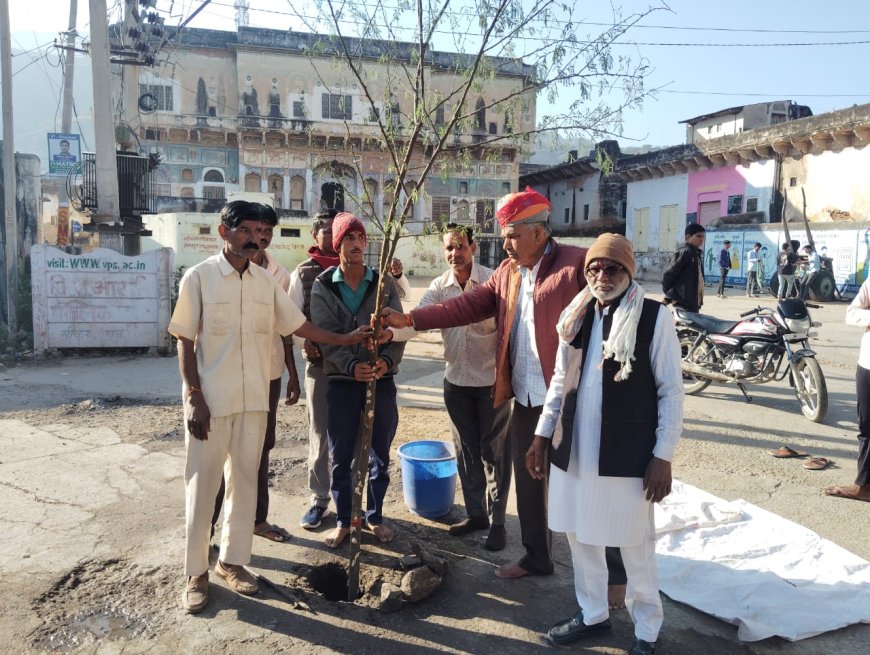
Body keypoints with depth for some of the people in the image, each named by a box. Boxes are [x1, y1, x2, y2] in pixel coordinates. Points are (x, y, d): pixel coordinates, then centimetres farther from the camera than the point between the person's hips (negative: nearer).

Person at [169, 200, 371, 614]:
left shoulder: (266, 280, 5)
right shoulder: (199, 277, -7)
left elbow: (296, 324, 12)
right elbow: (185, 341, -7)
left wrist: (345, 339, 8)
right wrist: (194, 397, -12)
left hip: (254, 399, 4)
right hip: (210, 400, -4)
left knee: (245, 481, 12)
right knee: (202, 485, 4)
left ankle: (232, 560, 27)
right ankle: (196, 572, 18)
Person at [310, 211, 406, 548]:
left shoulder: (384, 283, 1)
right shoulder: (322, 287, -1)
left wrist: (387, 361, -22)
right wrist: (352, 366, -25)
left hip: (382, 380, 1)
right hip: (341, 382, -1)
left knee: (379, 455, 12)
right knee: (341, 458, 8)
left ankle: (374, 516, 31)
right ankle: (343, 521, 27)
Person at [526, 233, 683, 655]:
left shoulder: (654, 317, -9)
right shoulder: (576, 315, 7)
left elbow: (671, 391, -7)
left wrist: (663, 456, -10)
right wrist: (542, 434, 13)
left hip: (626, 454, -5)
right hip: (574, 450, 5)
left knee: (635, 545, 9)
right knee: (580, 534, 17)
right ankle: (592, 613, 38)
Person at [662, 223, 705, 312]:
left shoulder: (696, 253, 14)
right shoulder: (684, 252, -14)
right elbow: (668, 274, -16)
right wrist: (669, 296, -9)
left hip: (693, 303, 10)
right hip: (684, 302, -10)